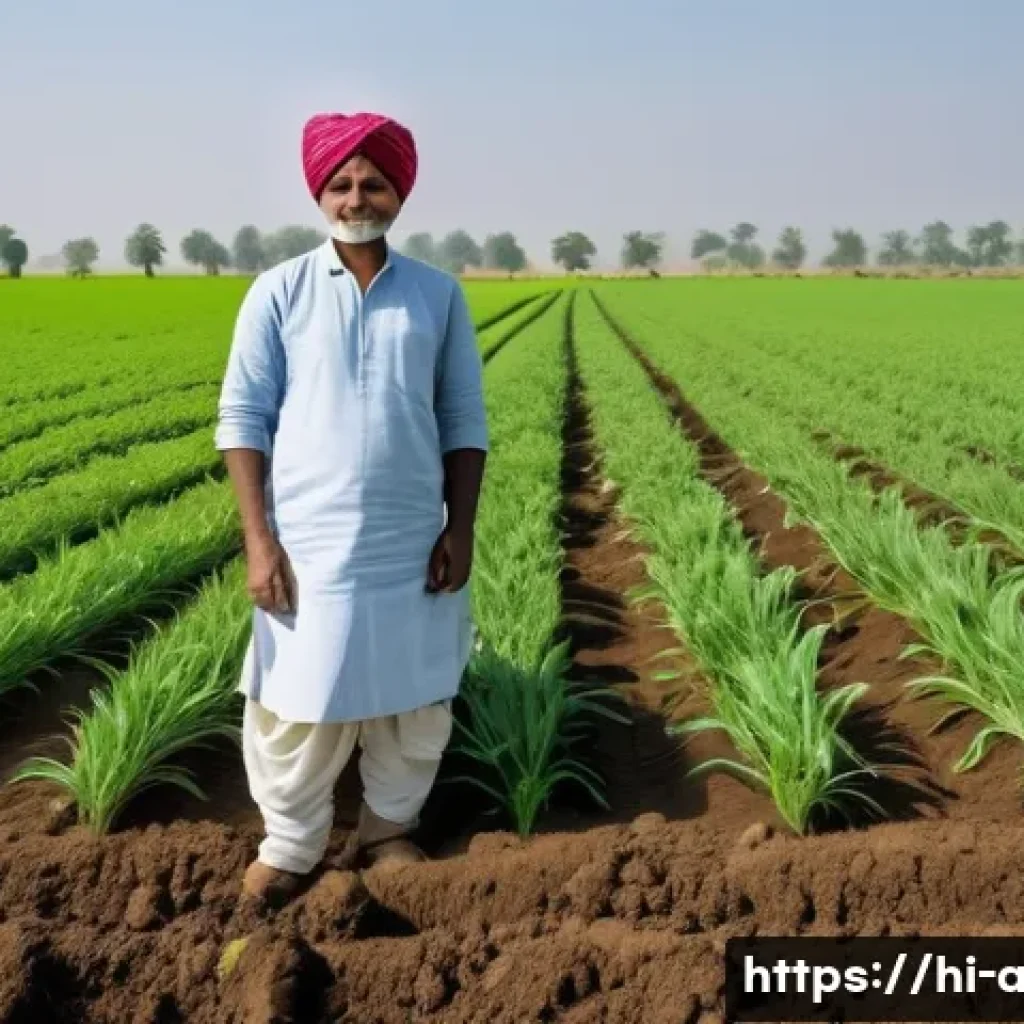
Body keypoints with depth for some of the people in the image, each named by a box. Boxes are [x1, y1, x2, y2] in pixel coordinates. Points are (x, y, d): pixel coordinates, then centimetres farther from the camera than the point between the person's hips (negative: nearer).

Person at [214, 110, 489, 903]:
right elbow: (243, 419, -2)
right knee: (297, 706, 3)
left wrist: (462, 530, -1)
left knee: (416, 702, 11)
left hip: (413, 546, 2)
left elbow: (465, 422, 6)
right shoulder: (279, 292, -1)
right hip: (310, 546, -2)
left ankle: (390, 827, 32)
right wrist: (258, 540, -10)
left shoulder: (440, 295, 5)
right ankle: (291, 843, 24)